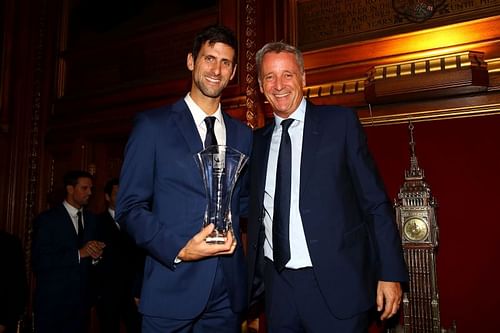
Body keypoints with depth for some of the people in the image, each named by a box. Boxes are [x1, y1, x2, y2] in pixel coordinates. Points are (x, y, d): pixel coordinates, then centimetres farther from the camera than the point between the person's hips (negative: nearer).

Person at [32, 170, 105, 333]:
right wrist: (78, 254, -22)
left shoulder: (91, 219, 8)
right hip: (53, 300, -4)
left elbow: (93, 249, 9)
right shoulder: (47, 219, -8)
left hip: (82, 300, 5)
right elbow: (39, 262, -16)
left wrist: (96, 254, -14)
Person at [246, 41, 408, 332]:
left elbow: (375, 202, -5)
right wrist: (254, 278, 12)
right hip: (277, 286, 4)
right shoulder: (258, 141, 8)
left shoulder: (341, 122, -4)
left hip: (336, 285, -3)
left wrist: (390, 273, -8)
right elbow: (257, 216, 12)